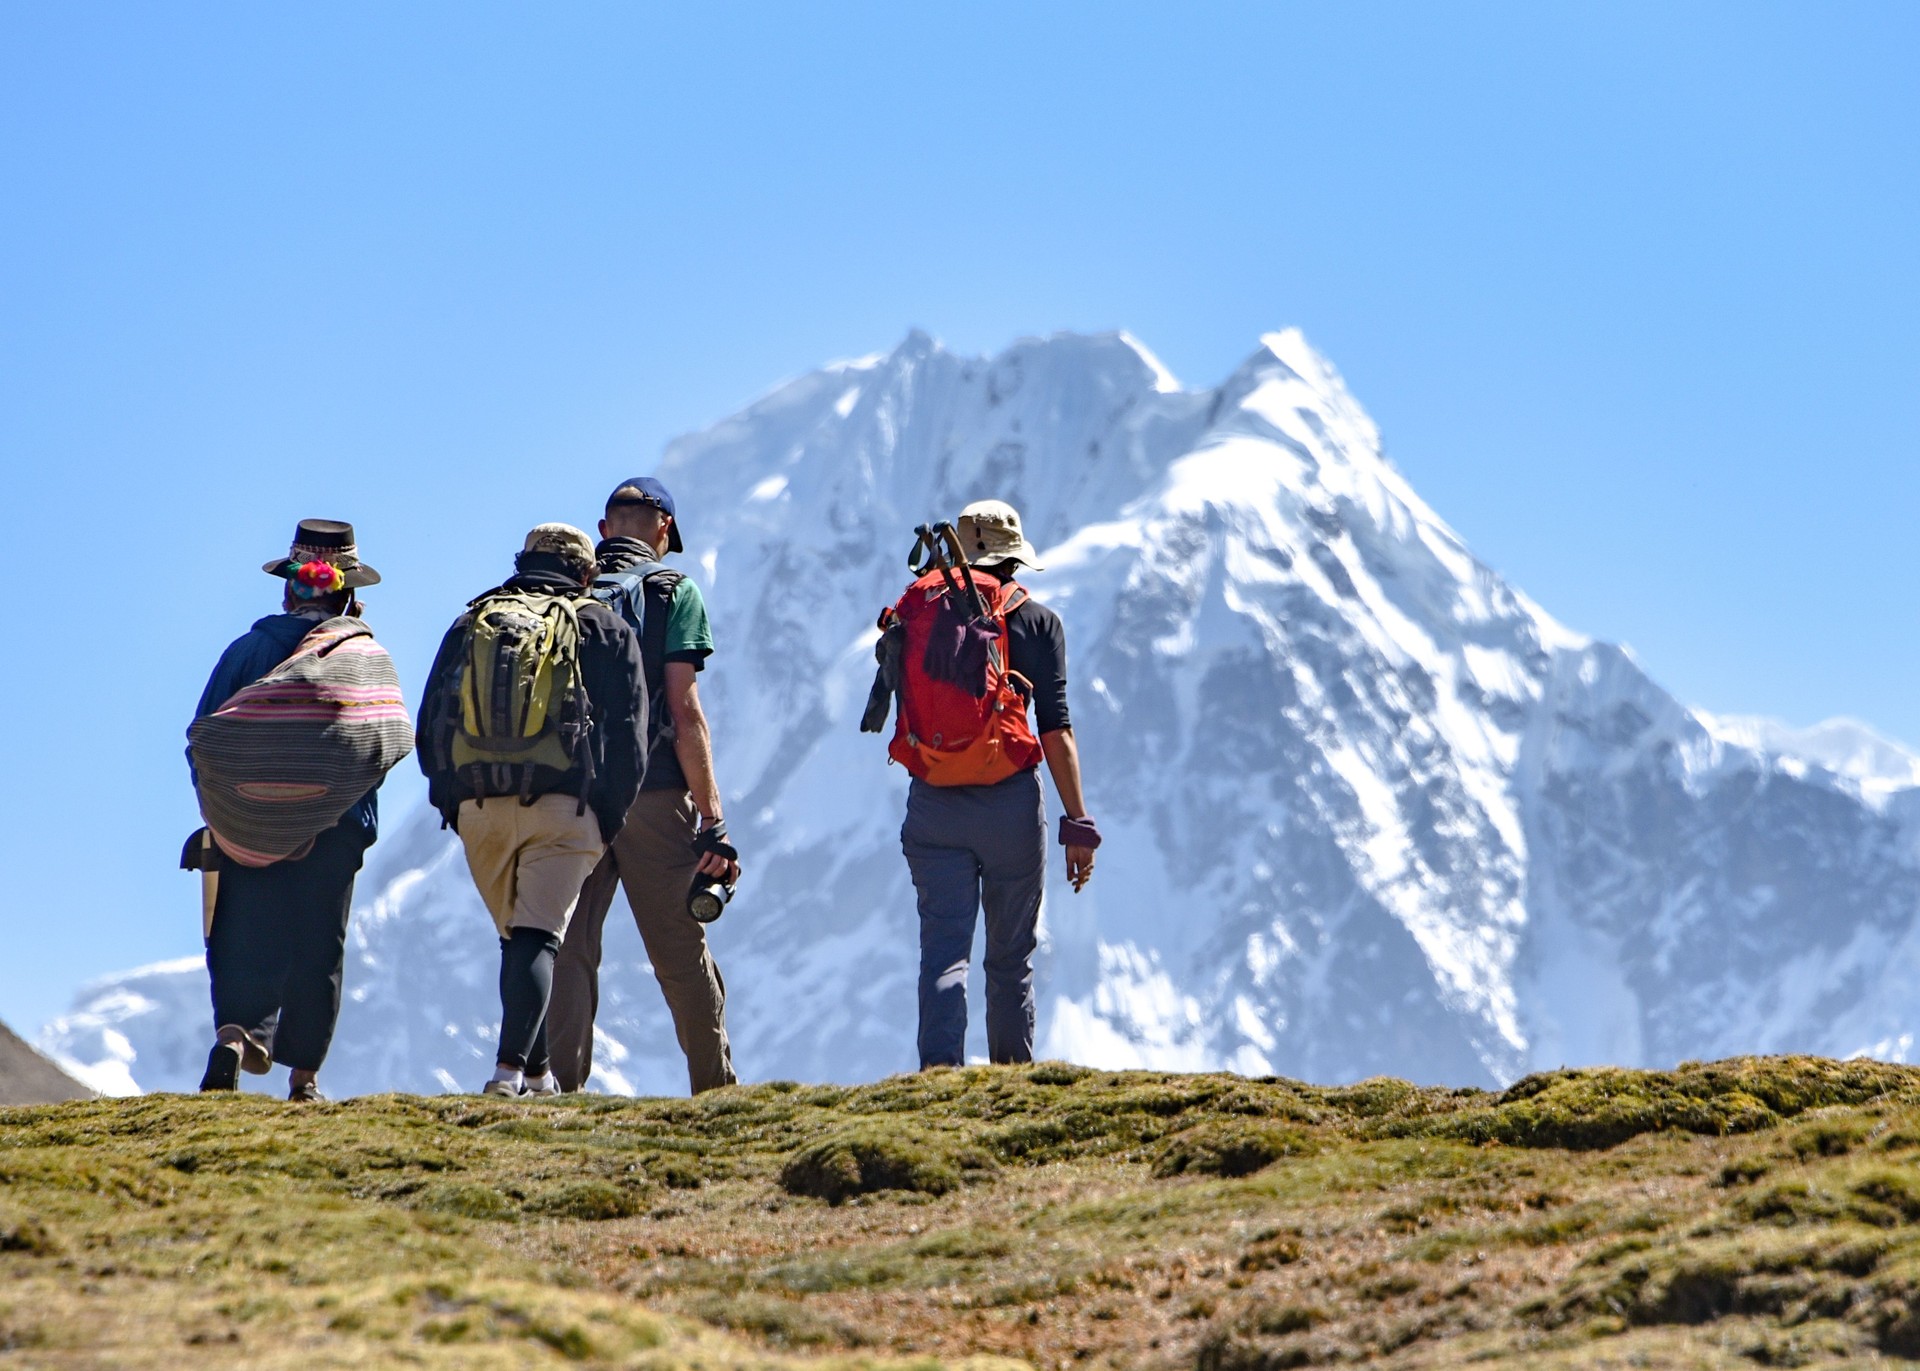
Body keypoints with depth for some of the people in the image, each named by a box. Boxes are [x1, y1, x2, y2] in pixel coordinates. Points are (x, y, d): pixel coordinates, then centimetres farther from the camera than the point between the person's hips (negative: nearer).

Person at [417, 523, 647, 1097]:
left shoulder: (470, 625, 16)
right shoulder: (604, 629, 7)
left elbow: (430, 728, 14)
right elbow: (628, 733, 2)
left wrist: (452, 803, 20)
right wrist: (610, 817, 8)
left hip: (477, 810, 3)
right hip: (561, 808, -3)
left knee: (517, 937, 18)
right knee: (538, 938, -6)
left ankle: (535, 1072, 21)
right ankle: (512, 1067, -22)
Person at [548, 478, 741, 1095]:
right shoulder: (672, 591, 0)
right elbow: (683, 711, -8)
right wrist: (713, 819, -7)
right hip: (652, 794, -2)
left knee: (567, 950, 4)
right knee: (682, 954, 7)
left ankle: (562, 1084, -5)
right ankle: (716, 1089, 14)